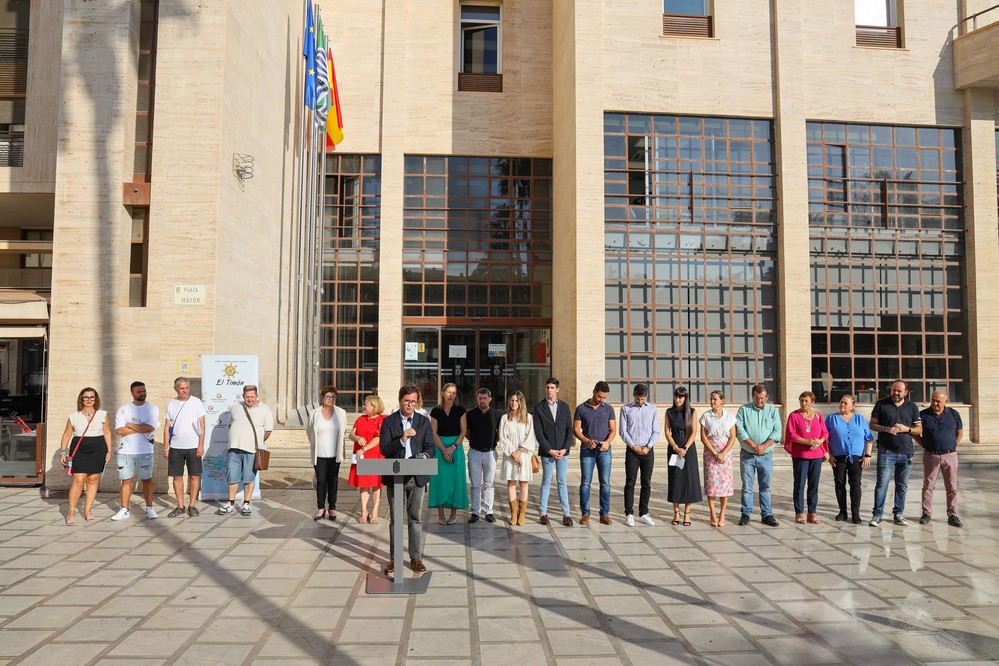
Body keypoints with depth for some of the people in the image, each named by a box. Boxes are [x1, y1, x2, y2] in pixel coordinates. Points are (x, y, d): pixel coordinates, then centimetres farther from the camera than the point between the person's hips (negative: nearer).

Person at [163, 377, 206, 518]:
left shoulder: (196, 402, 0)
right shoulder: (171, 404, 6)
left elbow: (202, 426, -1)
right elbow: (167, 427, 9)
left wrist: (201, 445, -7)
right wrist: (165, 448, 4)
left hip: (193, 446, -2)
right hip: (175, 447, 2)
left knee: (194, 476, 1)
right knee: (177, 477, 5)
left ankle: (192, 505, 11)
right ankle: (180, 506, 15)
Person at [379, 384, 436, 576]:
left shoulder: (424, 421, 7)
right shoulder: (388, 422, 0)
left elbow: (431, 446, 5)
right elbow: (384, 449, -8)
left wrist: (425, 455, -17)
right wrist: (402, 440, -22)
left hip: (417, 477, 1)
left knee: (416, 518, 8)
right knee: (395, 520, 7)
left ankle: (416, 558, 18)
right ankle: (394, 559, 17)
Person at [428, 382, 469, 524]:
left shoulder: (460, 410, 1)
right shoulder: (436, 411, 0)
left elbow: (463, 431, -2)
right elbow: (434, 433, -2)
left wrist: (453, 447, -13)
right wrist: (444, 449, -12)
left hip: (456, 446, 0)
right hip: (439, 447, 0)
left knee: (455, 479, 2)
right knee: (440, 478, 0)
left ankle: (453, 513, 11)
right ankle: (440, 513, 8)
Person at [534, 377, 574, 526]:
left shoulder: (564, 406, 7)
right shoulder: (539, 408, -1)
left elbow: (569, 429, 4)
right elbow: (538, 432, -5)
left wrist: (565, 449, -7)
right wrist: (550, 450, -11)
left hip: (563, 451, 1)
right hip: (547, 451, -1)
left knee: (562, 482, 5)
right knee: (546, 482, 6)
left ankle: (566, 513, 9)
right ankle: (543, 512, 15)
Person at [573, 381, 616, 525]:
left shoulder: (608, 409, 7)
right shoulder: (581, 408, 2)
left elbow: (613, 429, 6)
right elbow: (576, 429, 1)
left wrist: (607, 441, -14)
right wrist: (587, 441, -15)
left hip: (604, 450, 1)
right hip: (587, 450, -1)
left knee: (605, 483, 1)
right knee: (585, 482, 0)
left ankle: (605, 514, 8)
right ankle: (585, 514, 7)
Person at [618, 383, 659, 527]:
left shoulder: (652, 409, 6)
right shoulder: (626, 409, 2)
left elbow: (656, 432, 5)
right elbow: (623, 431, 0)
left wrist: (648, 447, -8)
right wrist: (633, 446, -9)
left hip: (648, 451, 2)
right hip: (632, 450, -2)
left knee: (647, 483, 6)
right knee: (630, 483, -1)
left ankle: (644, 513, 14)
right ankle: (629, 514, 3)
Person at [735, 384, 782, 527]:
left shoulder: (773, 411, 5)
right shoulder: (744, 410, 1)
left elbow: (777, 432, -3)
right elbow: (739, 430, -7)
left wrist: (763, 446, -14)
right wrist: (754, 446, -14)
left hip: (766, 455, 1)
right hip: (747, 455, -1)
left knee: (765, 487, 6)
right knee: (747, 486, 2)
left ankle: (767, 515, 13)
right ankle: (746, 514, 10)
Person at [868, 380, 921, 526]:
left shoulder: (912, 407, 8)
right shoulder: (881, 404, 2)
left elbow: (919, 429, 9)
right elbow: (872, 425, 3)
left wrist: (906, 429, -11)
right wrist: (886, 429, -15)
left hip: (906, 452, 3)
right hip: (886, 451, -3)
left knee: (902, 485, 10)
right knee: (882, 483, -6)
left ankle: (899, 513, 20)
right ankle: (877, 514, 0)